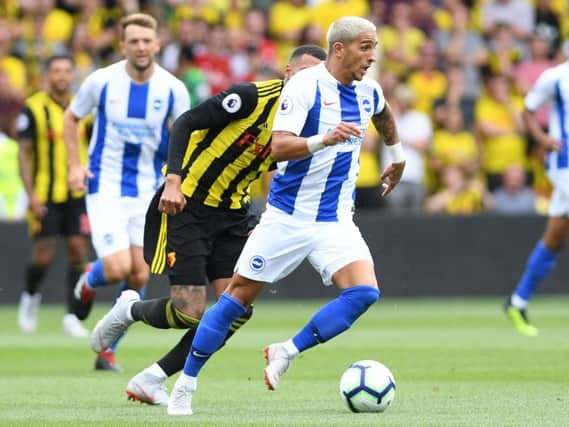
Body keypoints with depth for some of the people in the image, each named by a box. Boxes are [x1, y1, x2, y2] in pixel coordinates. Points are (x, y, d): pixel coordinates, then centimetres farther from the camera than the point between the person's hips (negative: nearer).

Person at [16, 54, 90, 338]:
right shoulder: (34, 108, -5)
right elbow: (23, 153, -6)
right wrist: (31, 194, -13)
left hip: (77, 194, 4)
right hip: (45, 196, -3)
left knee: (78, 250, -5)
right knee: (44, 256, -5)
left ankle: (72, 316, 3)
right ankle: (30, 296, 26)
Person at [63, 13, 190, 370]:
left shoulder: (173, 90, -7)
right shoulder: (101, 81, -9)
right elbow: (72, 117, 8)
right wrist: (75, 164, -1)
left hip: (147, 190, 3)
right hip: (105, 186, -3)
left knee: (139, 277, 1)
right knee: (117, 269, -17)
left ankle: (108, 350, 18)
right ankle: (89, 282, 21)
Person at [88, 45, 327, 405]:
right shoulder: (253, 96, -17)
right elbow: (186, 123, -15)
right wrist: (174, 181, -24)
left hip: (231, 214, 7)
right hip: (186, 206, -7)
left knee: (239, 310, -7)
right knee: (190, 313, -12)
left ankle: (152, 380, 5)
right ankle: (129, 311, 22)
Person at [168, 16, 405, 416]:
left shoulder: (368, 90, 4)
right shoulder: (304, 86, -16)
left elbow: (384, 116, 30)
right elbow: (279, 147, -27)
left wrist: (398, 156, 38)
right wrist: (324, 140, -41)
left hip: (336, 221, 5)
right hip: (288, 216, -5)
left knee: (364, 291, -17)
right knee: (238, 295, 2)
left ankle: (286, 353, -3)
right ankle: (186, 383, 14)